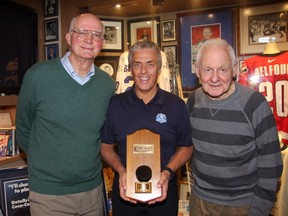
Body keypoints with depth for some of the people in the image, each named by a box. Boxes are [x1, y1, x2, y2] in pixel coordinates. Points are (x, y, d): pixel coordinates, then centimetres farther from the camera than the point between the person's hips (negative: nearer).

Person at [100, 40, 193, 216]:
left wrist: (168, 172, -14)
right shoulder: (115, 104, -4)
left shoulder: (177, 105, -5)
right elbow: (106, 146, 3)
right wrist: (120, 171, -13)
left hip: (164, 191, 0)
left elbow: (186, 147, 2)